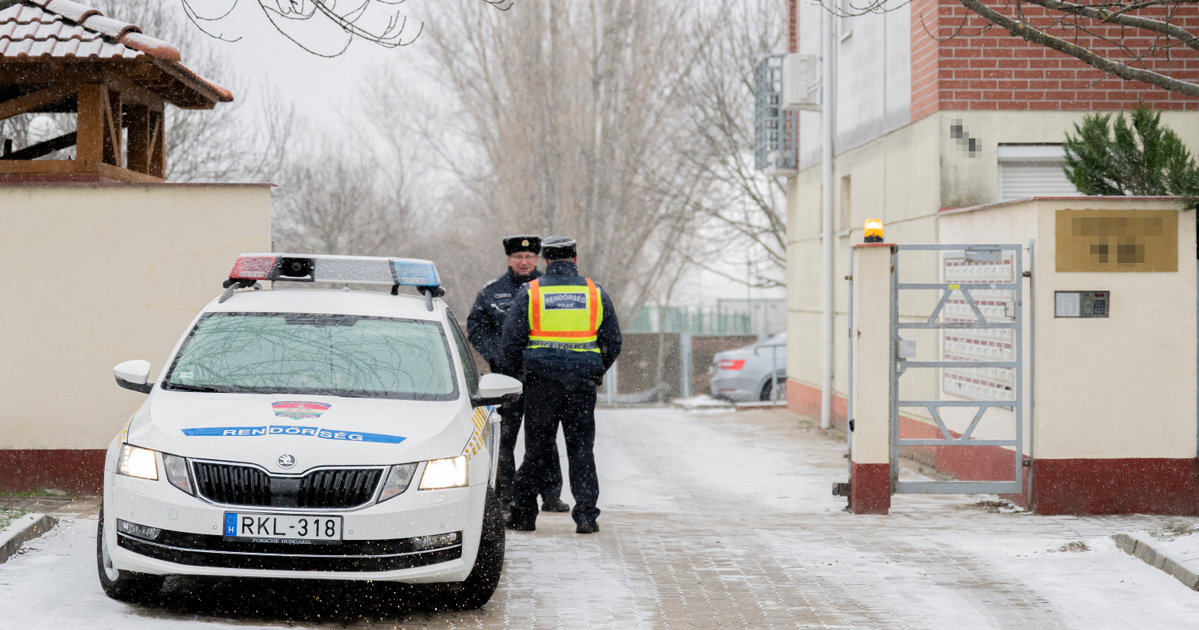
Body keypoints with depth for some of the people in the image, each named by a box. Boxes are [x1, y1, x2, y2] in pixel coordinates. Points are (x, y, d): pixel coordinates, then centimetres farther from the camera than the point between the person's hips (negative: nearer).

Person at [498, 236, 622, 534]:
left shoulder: (529, 293, 0)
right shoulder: (596, 294, 6)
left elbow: (510, 342, -1)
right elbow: (613, 342, 10)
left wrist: (513, 374, 16)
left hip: (541, 382, -1)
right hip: (582, 382, 1)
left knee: (538, 450, 7)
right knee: (581, 450, 6)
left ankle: (522, 513, 10)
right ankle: (586, 515, 1)